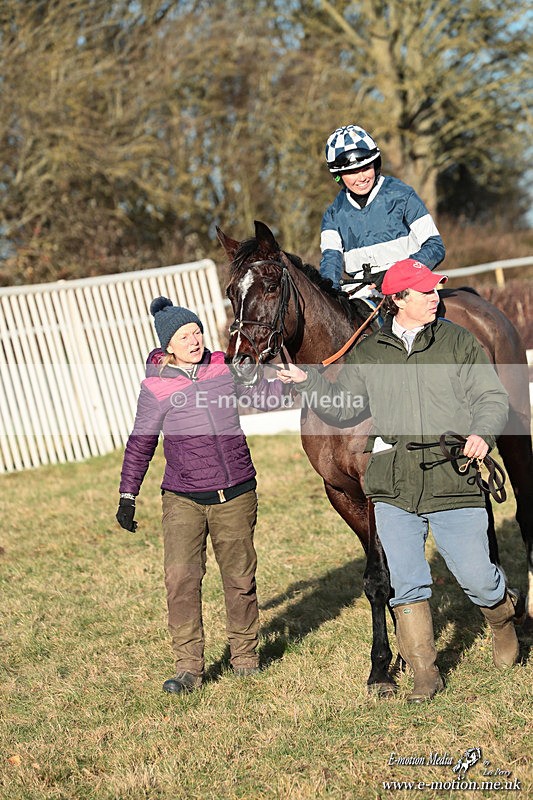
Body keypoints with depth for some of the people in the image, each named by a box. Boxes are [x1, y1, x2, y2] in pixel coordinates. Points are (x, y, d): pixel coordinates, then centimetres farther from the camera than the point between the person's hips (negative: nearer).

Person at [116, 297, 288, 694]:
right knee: (181, 578, -13)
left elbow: (262, 396, 20)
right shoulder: (156, 388, -6)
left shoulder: (224, 367, 1)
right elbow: (140, 445, 5)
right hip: (184, 500, -2)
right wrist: (127, 497, 6)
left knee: (240, 577, 10)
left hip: (236, 495, 2)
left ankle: (245, 655, 28)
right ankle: (189, 668, -6)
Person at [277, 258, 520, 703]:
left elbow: (492, 397, 0)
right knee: (407, 585, 1)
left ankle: (503, 618, 36)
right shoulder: (368, 354, 9)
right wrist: (308, 382, 1)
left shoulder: (459, 343, 3)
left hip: (454, 486, -2)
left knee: (477, 577, 2)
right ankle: (425, 674, 13)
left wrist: (482, 433, -20)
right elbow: (344, 407, 16)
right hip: (394, 490, 2)